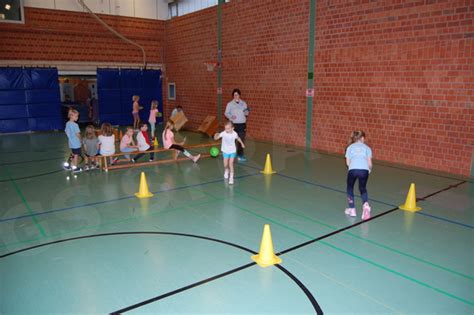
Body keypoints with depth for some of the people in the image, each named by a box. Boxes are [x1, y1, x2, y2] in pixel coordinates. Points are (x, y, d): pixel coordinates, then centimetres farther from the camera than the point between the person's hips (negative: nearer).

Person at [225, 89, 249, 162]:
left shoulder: (243, 103, 8)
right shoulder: (230, 104, 0)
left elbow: (246, 113, 13)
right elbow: (226, 113, -1)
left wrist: (246, 113, -11)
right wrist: (231, 116, -20)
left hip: (242, 124, 2)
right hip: (234, 124, -2)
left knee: (241, 140, 3)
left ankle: (240, 155, 11)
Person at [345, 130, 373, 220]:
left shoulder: (350, 147, 20)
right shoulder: (367, 147, 20)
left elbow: (348, 162, 11)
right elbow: (369, 163, 12)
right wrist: (369, 169, 33)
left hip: (353, 170, -1)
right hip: (364, 170, 1)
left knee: (350, 188, 22)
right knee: (362, 188, 21)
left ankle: (352, 209, 20)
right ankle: (366, 205, -6)